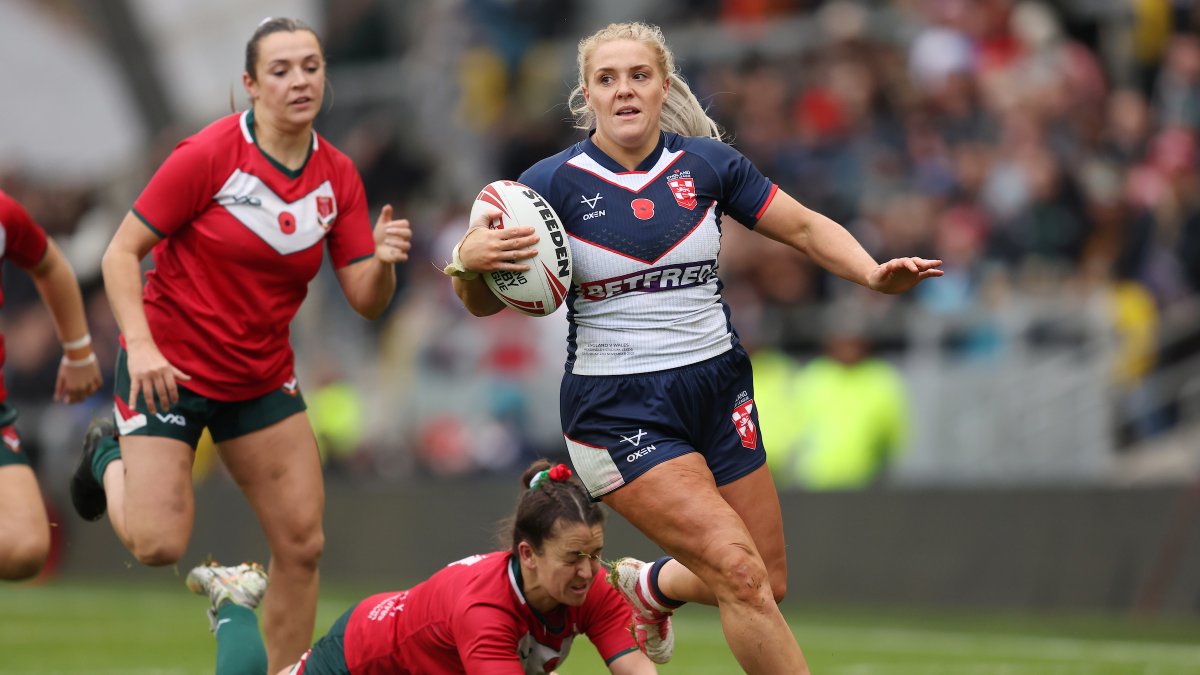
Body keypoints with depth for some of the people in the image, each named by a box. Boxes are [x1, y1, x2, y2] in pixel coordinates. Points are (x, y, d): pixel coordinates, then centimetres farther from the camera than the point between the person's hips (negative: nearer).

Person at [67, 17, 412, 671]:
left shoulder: (338, 176, -2)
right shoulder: (207, 155, -17)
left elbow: (366, 300, -2)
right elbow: (121, 253, -13)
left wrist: (384, 260, -24)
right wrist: (140, 343, -26)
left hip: (262, 375, 5)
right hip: (169, 367, -5)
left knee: (301, 543, -1)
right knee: (159, 544, -12)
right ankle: (111, 461, 21)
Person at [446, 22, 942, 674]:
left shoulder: (706, 162, 0)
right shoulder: (554, 181, -8)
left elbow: (806, 228, 8)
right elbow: (484, 303, -5)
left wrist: (875, 274, -10)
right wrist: (469, 258, -28)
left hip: (717, 391, 4)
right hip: (616, 410, -4)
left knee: (768, 586, 9)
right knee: (739, 571, -19)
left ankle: (648, 586, 39)